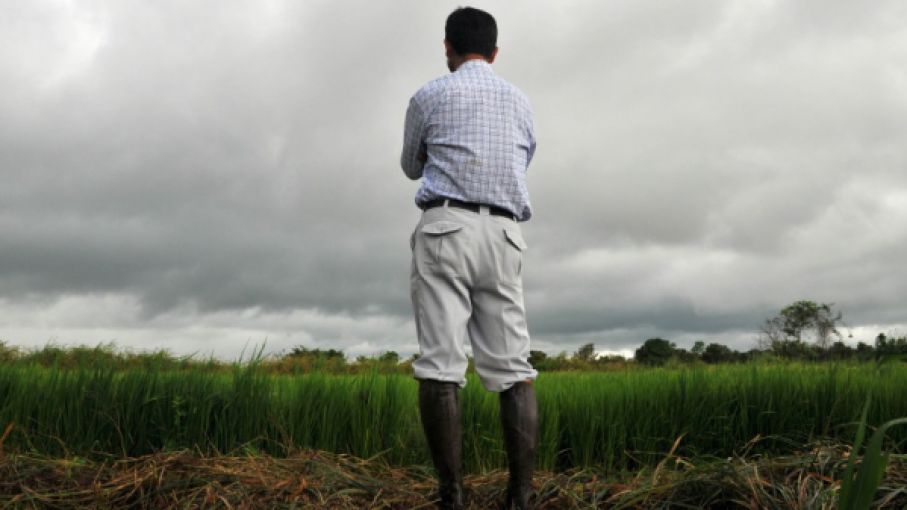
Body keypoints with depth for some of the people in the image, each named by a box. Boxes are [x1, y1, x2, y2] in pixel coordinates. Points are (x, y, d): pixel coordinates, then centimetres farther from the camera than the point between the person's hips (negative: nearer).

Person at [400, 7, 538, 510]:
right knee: (513, 368, 0)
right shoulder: (520, 102, 19)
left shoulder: (429, 96, 9)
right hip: (503, 236, 4)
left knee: (440, 365, -7)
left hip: (447, 228, -3)